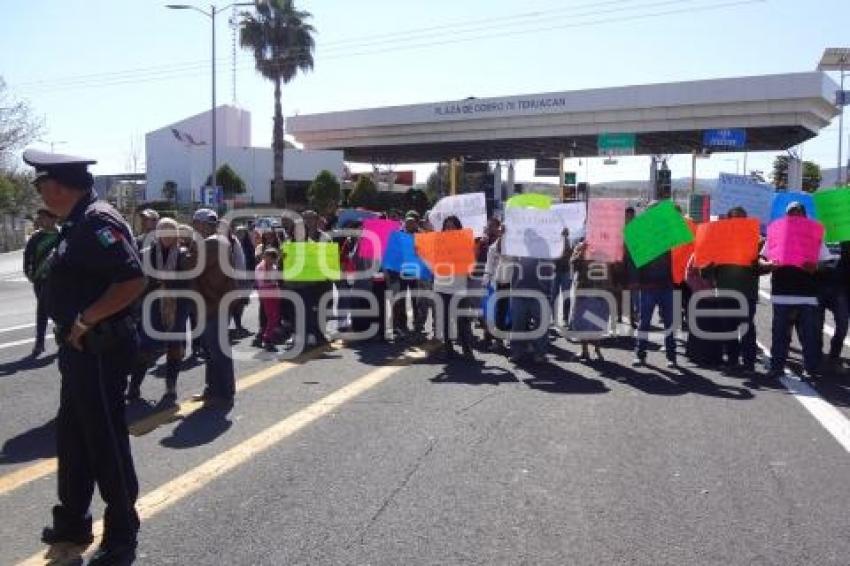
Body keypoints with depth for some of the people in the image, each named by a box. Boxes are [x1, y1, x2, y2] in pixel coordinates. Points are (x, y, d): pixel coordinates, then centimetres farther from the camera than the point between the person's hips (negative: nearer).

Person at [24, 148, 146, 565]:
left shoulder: (98, 221, -18)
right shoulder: (78, 223, 13)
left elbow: (133, 282, -29)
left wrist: (85, 320, -21)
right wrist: (73, 327, 8)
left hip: (99, 350, -10)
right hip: (79, 348, 10)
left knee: (106, 442, 1)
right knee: (71, 435, 20)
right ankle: (72, 521, 37)